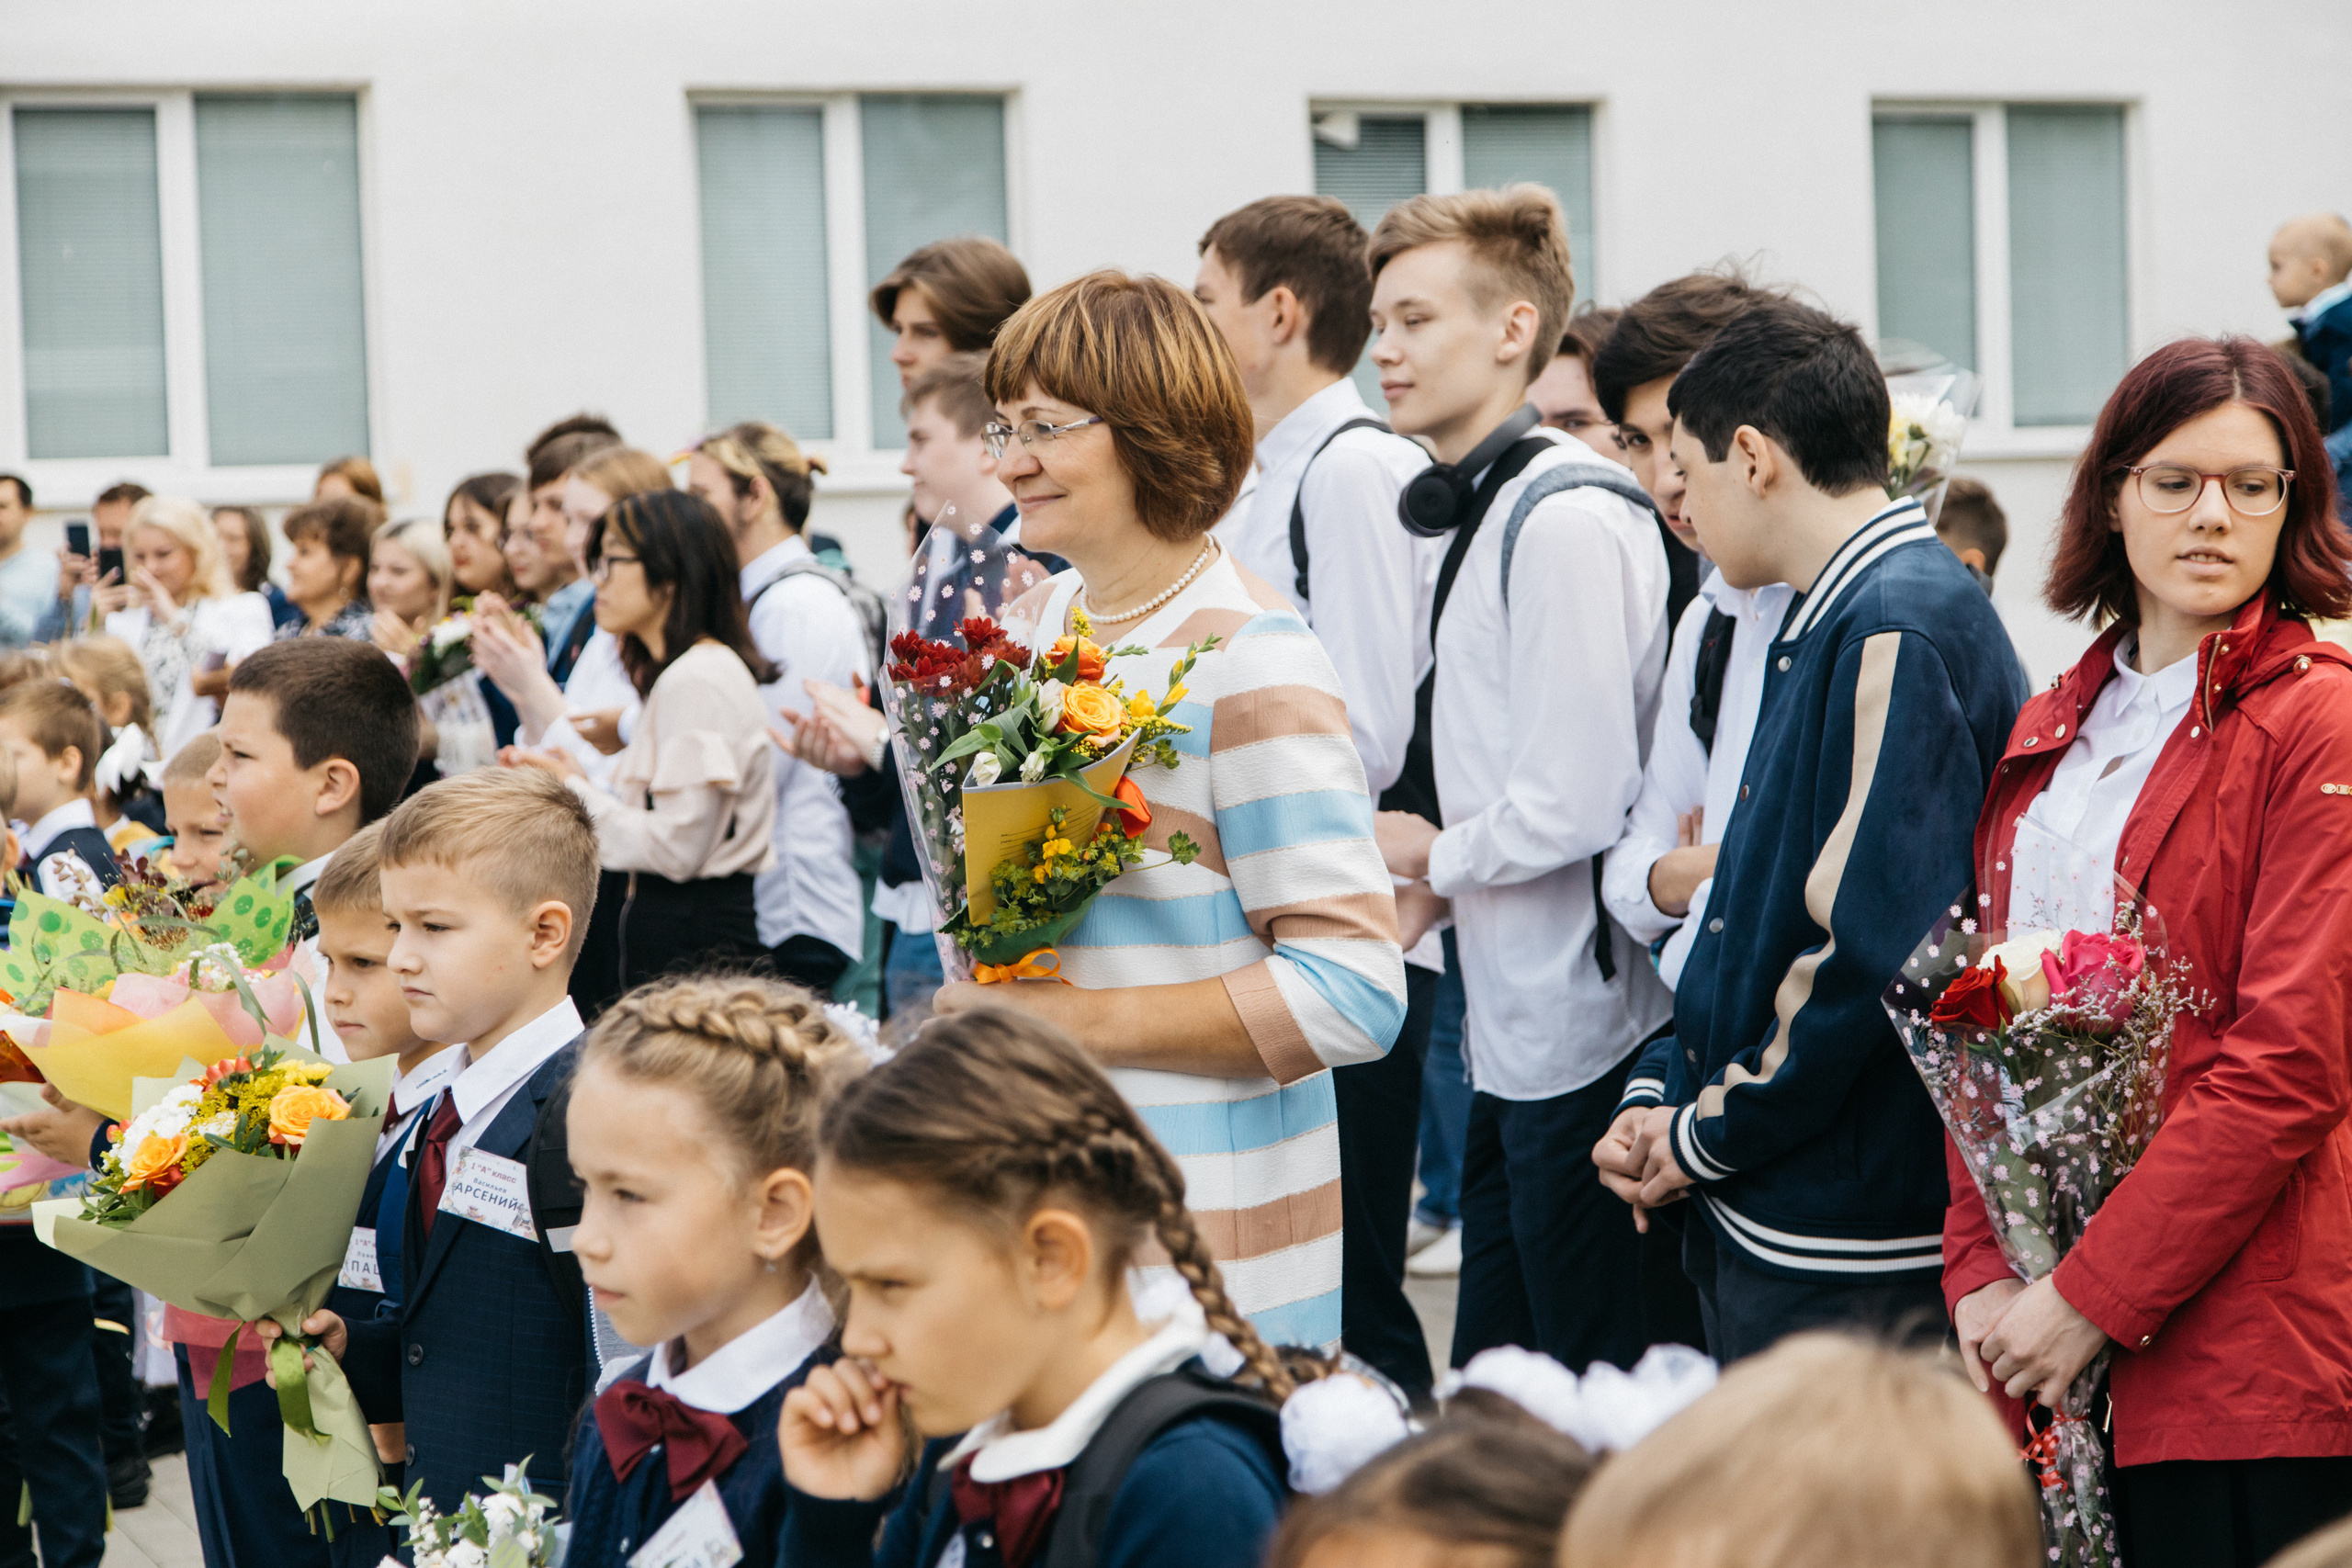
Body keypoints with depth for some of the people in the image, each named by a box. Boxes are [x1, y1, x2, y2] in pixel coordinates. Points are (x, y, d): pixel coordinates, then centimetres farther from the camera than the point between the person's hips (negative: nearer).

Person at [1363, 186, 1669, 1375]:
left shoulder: (1565, 517, -17)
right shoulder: (1483, 509, 14)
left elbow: (1572, 807, -21)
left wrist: (1432, 855, -5)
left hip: (1578, 1033, -10)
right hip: (1514, 1025, 10)